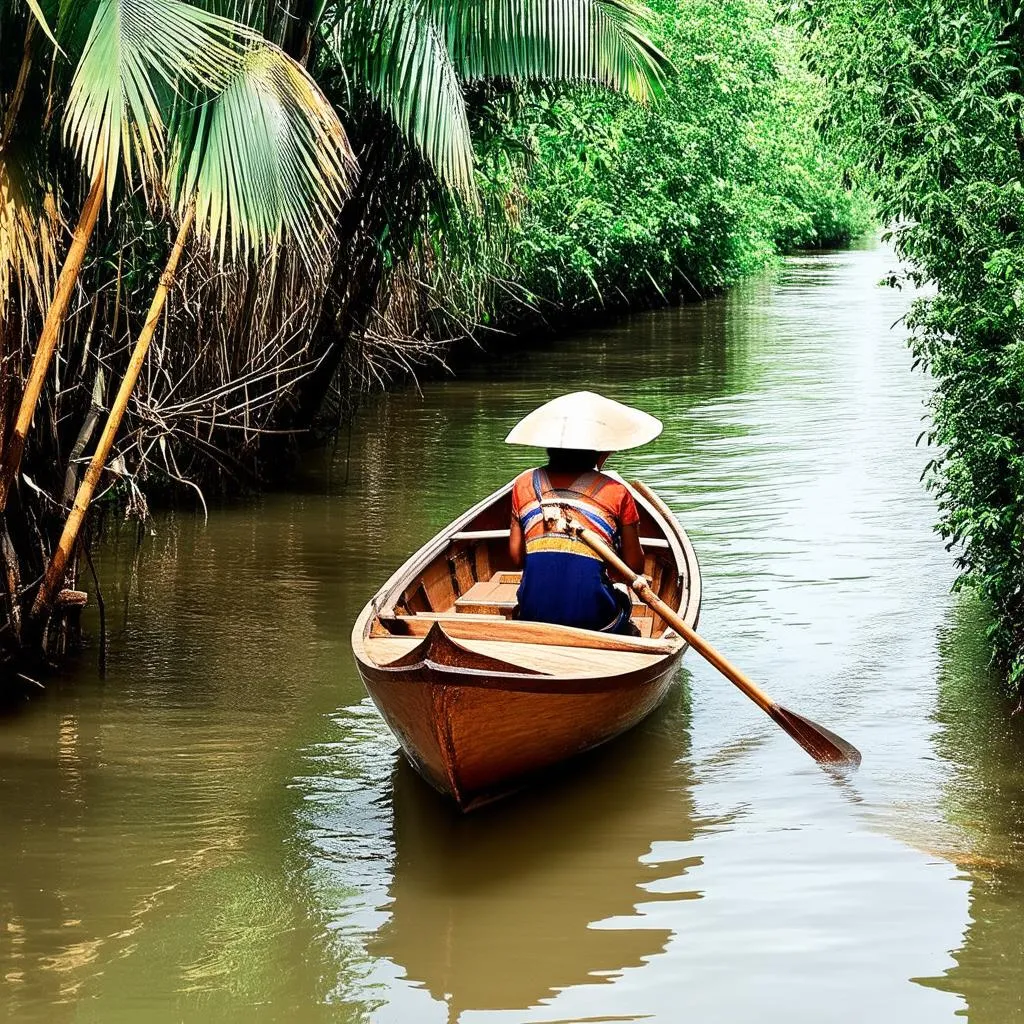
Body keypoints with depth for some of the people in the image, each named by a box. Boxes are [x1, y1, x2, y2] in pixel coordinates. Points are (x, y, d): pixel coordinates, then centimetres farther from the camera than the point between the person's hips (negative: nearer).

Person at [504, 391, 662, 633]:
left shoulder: (524, 484, 6)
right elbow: (635, 566, 5)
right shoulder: (616, 493, -1)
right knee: (622, 596, 35)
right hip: (593, 619, -1)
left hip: (532, 615, 1)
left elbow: (516, 557, 7)